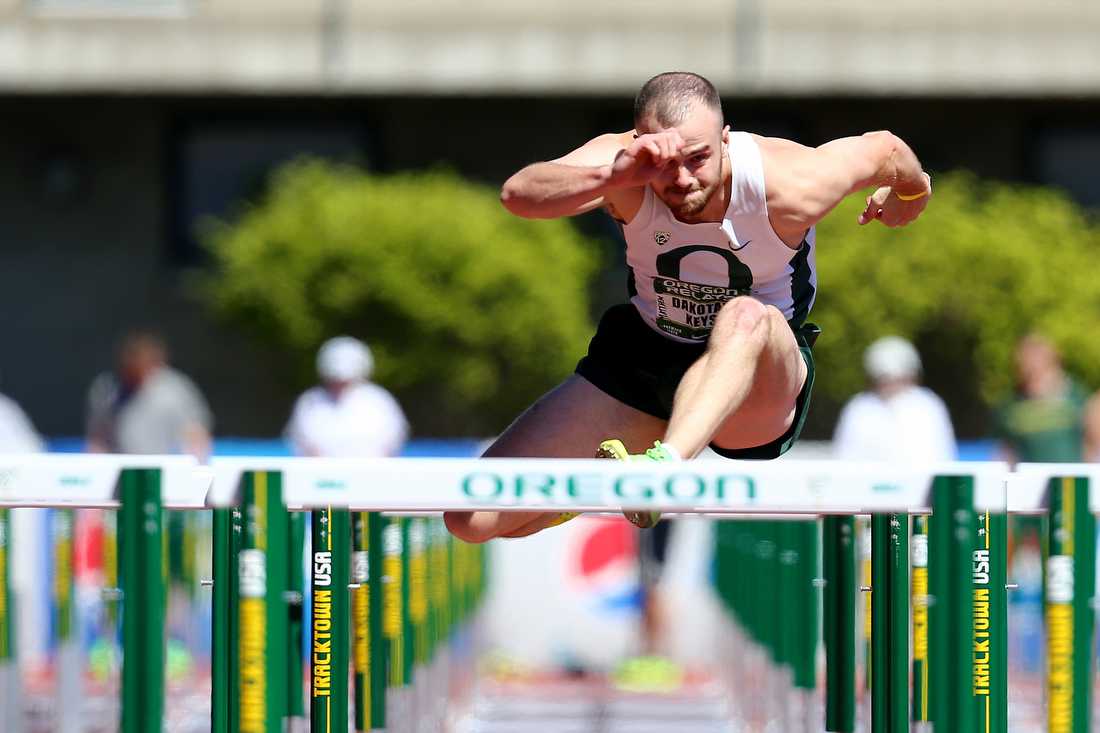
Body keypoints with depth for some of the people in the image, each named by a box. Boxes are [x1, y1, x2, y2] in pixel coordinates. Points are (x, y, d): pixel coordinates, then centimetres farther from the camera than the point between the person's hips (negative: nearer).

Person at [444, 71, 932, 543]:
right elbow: (518, 194, -39)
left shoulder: (789, 186, -23)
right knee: (473, 519, -8)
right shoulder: (622, 166, -21)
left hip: (761, 375, -2)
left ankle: (666, 464, -57)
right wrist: (611, 177, -56)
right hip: (641, 360, 2)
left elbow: (883, 148, -2)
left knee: (747, 318, -40)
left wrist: (910, 189, 21)